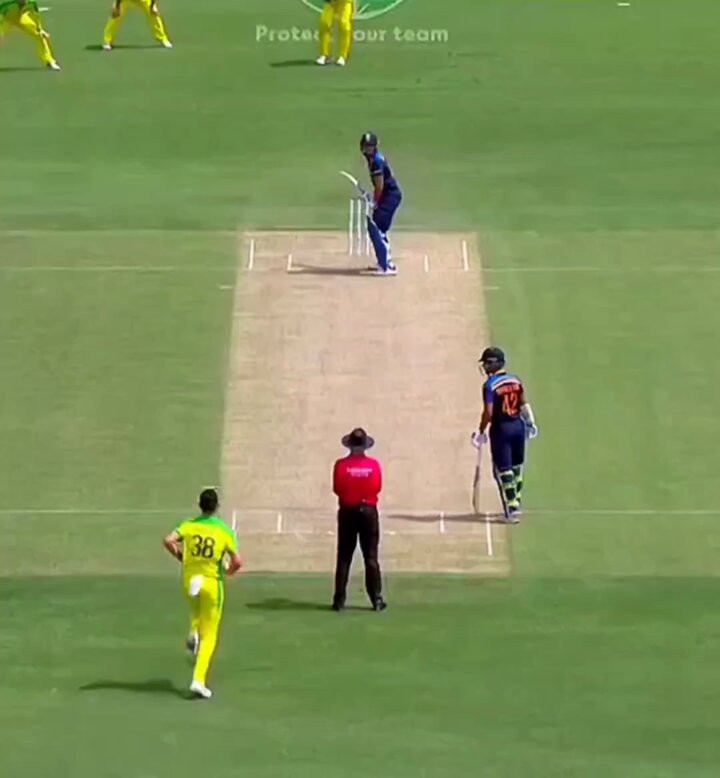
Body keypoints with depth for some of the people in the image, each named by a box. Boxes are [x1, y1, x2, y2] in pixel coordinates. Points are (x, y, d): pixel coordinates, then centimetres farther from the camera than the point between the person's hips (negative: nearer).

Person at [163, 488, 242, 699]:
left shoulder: (189, 525, -3)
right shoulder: (225, 531, -8)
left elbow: (168, 540, -17)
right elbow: (237, 561, -13)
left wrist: (180, 556, 1)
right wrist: (229, 570, 10)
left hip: (189, 580, 3)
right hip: (212, 582, -3)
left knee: (196, 608, 38)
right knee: (209, 636, 4)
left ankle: (193, 632, 7)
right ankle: (199, 680, -8)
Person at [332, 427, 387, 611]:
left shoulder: (341, 465, -9)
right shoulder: (374, 465, -7)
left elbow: (337, 488, -3)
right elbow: (378, 488, 0)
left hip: (347, 512, 0)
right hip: (368, 511, 0)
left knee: (344, 557, 5)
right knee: (371, 557, 4)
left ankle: (339, 600, 2)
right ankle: (376, 599, 1)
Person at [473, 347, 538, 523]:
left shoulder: (490, 385, -16)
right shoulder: (515, 380, 4)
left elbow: (489, 413, -20)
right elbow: (523, 404, 13)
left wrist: (481, 432, -9)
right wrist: (530, 422, 26)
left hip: (501, 429, -6)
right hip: (518, 426, 6)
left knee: (503, 469, -1)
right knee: (516, 466, 20)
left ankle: (512, 509, -5)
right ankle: (516, 502, 34)